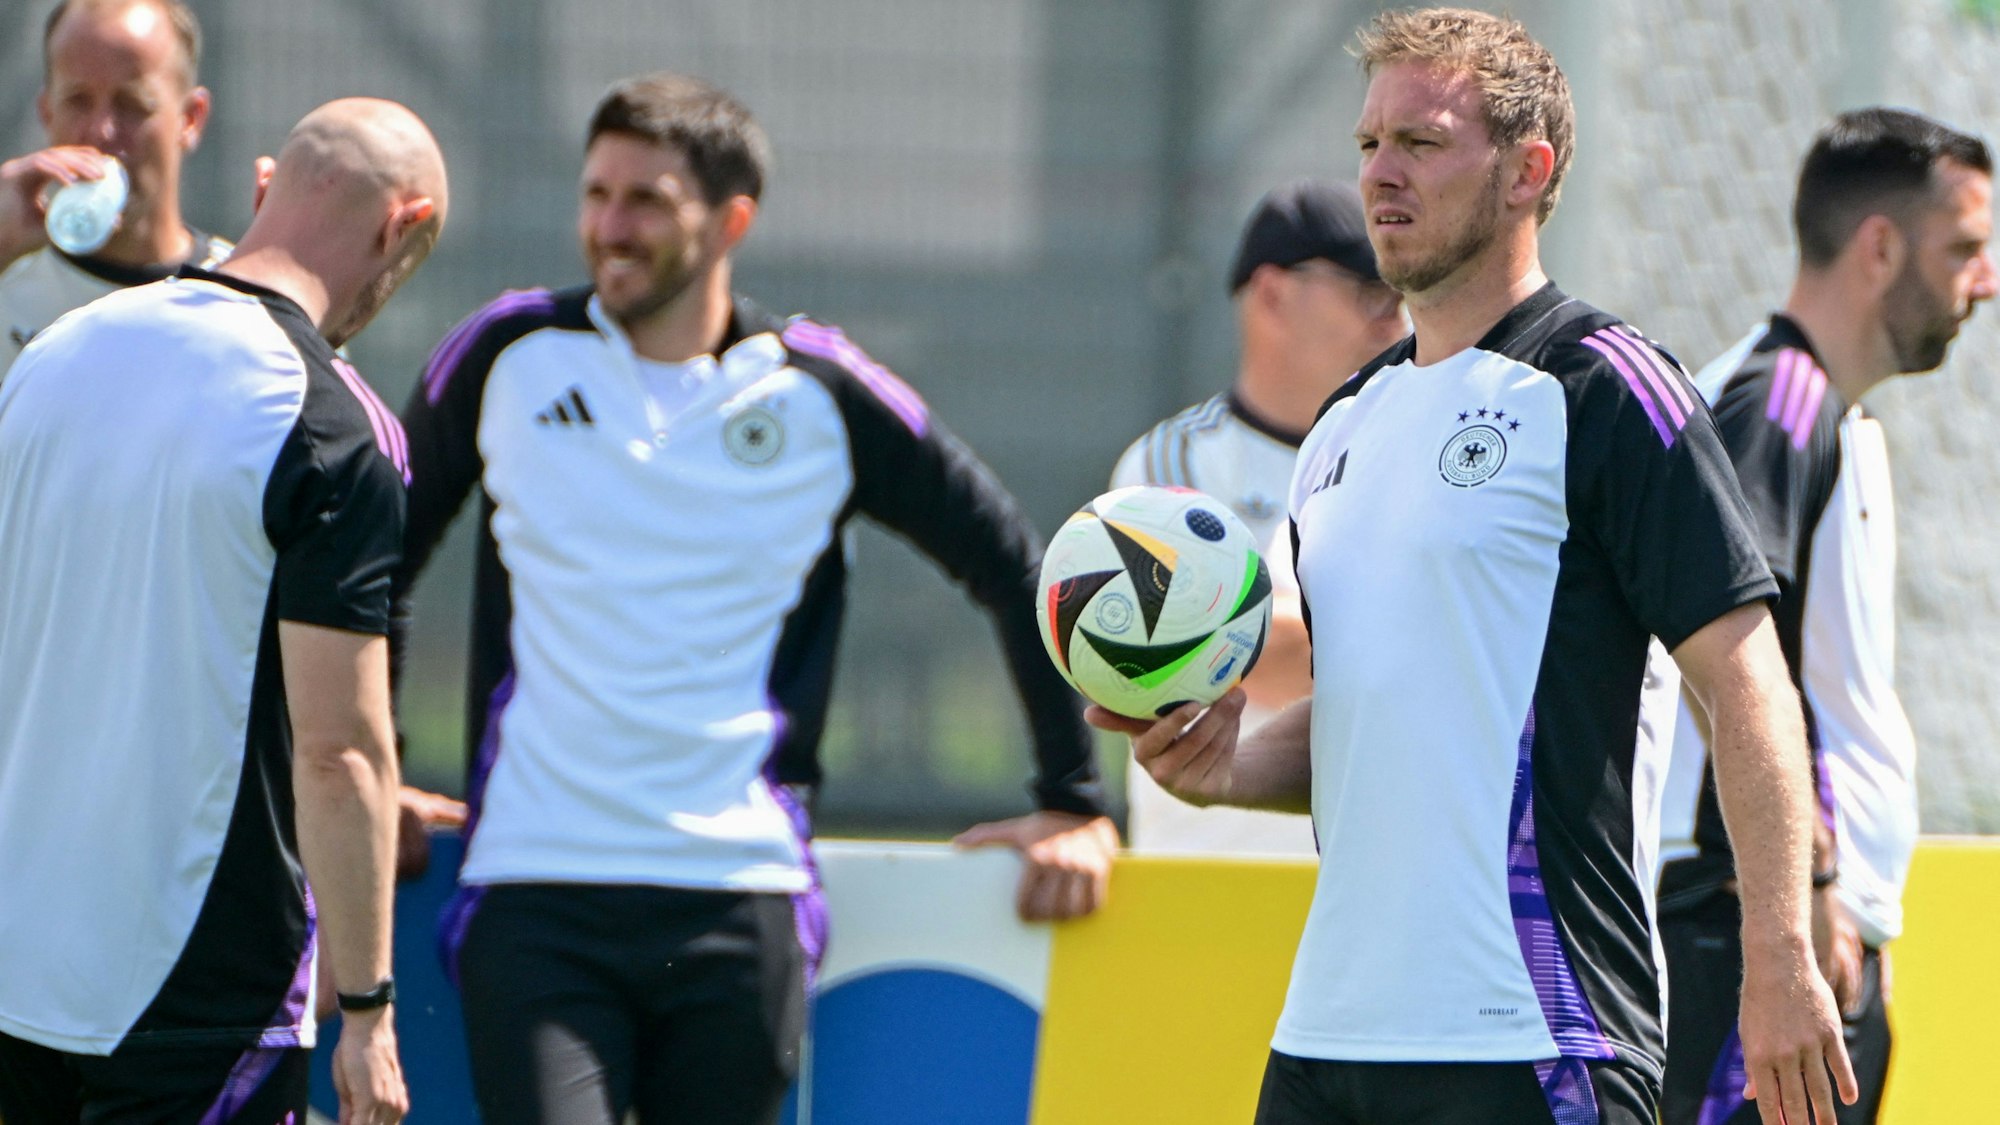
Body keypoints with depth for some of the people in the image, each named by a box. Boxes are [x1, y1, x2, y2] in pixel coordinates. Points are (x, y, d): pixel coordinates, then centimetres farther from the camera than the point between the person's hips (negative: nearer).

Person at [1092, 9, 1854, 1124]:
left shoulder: (1603, 390, -7)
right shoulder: (1347, 424, 18)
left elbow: (1745, 680, -11)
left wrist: (1781, 960, -18)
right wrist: (1229, 765, 5)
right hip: (1327, 1032, 8)